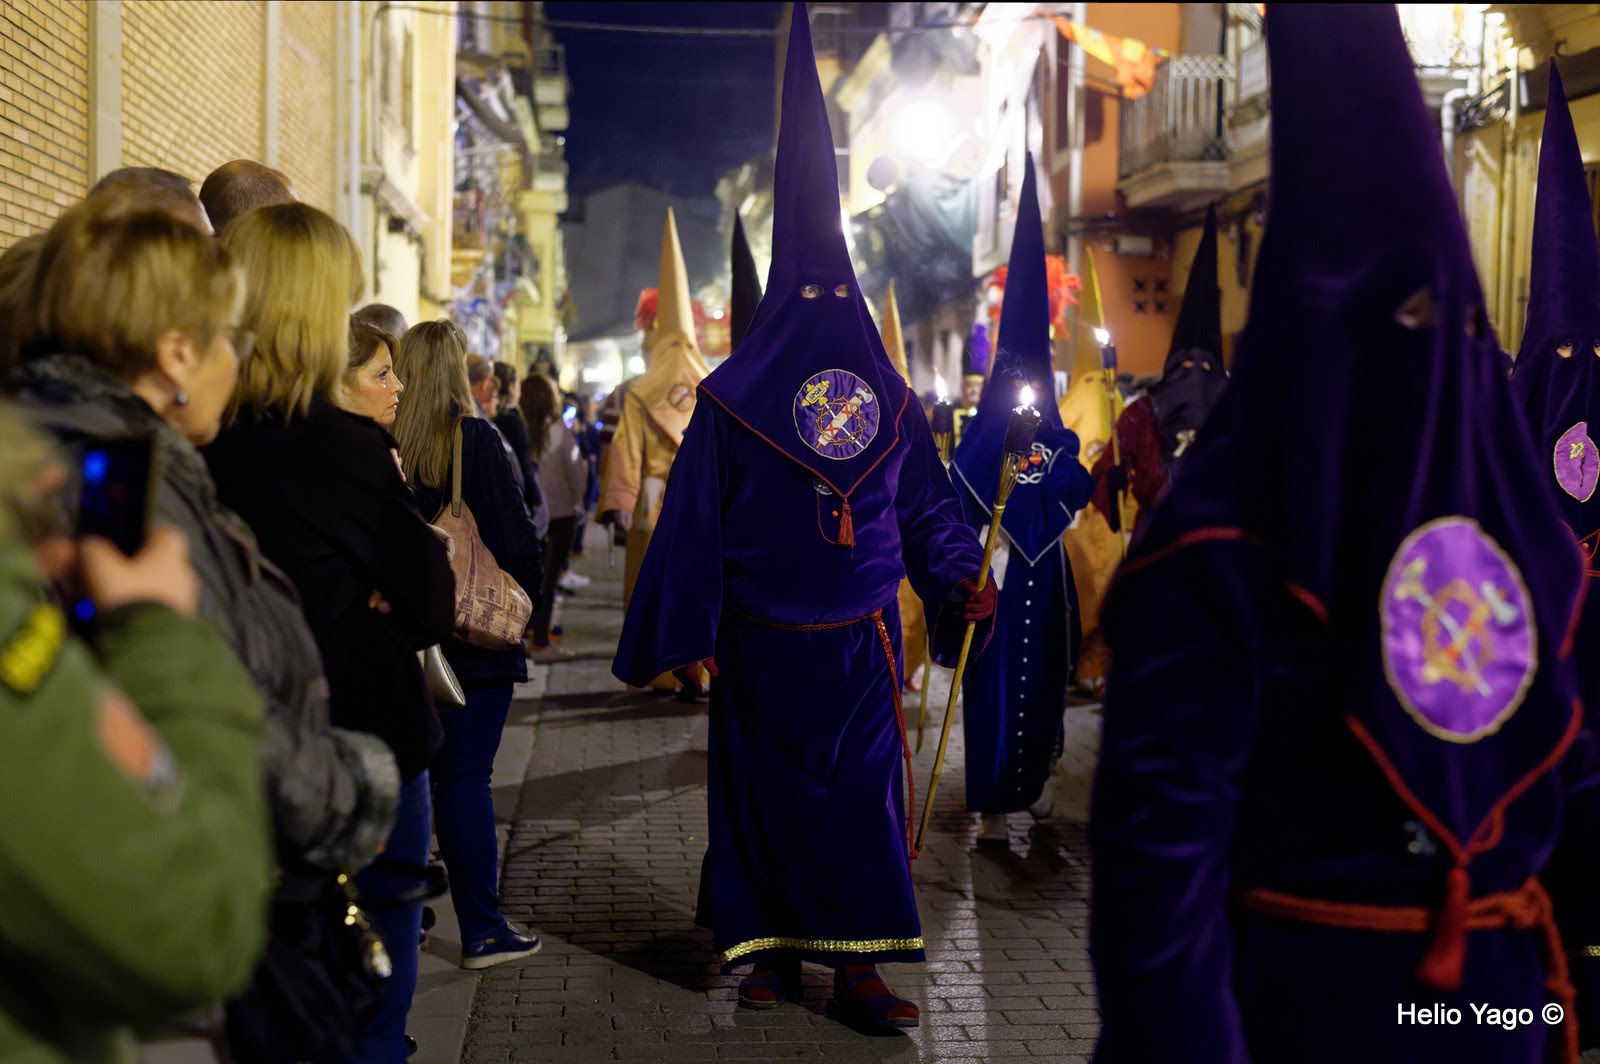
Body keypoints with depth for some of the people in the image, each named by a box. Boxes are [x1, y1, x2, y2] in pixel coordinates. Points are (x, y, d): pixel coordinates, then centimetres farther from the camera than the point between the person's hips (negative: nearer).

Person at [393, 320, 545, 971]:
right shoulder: (473, 440, -13)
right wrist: (525, 601, 4)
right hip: (472, 639, -4)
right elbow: (516, 540, -13)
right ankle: (482, 930, 5)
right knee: (464, 776, 0)